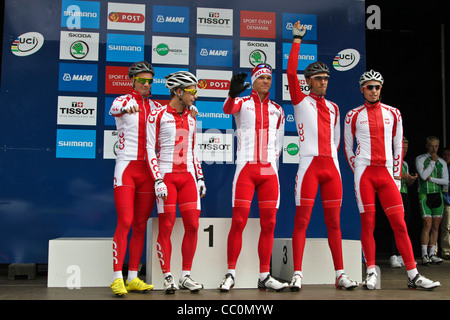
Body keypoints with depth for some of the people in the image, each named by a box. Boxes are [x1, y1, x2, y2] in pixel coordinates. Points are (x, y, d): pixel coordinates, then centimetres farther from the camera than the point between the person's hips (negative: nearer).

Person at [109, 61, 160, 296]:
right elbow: (114, 109, -22)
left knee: (140, 226, 5)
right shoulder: (123, 100, 1)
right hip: (126, 167, -4)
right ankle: (117, 279, -6)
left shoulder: (156, 107, 14)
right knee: (125, 222, -11)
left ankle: (133, 278, 12)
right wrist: (126, 108, -46)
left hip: (147, 171, 4)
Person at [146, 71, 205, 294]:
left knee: (192, 225, 0)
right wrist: (158, 180, -12)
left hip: (187, 176, 5)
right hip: (166, 176, -5)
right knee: (166, 227, -3)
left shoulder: (191, 118, 15)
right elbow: (150, 149, -5)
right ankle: (167, 277, 9)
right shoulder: (158, 115, -2)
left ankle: (185, 276, 11)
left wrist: (200, 177, 14)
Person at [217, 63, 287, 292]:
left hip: (269, 171, 4)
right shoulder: (242, 103, 4)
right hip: (246, 168, -4)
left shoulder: (277, 110, 16)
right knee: (239, 221, -7)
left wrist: (272, 162, 6)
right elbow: (228, 109, -20)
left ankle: (264, 277, 13)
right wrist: (232, 94, -40)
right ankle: (230, 275, 4)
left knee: (269, 223, 4)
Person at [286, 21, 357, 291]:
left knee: (334, 222, 7)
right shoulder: (301, 101, 6)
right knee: (302, 220, -6)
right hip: (309, 165, -4)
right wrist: (297, 40, -5)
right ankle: (297, 274, -2)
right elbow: (291, 73, -6)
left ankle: (340, 274, 12)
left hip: (331, 166, 5)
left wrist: (332, 157, 16)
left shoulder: (333, 108, 20)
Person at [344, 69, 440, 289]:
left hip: (386, 173, 2)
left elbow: (398, 145, 15)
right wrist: (357, 172, 4)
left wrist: (397, 175, 9)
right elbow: (347, 147, 11)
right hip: (364, 172, -2)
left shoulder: (393, 113, 12)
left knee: (400, 223, -2)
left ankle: (413, 275, 2)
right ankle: (371, 273, 5)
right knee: (367, 223, -3)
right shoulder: (353, 116, 6)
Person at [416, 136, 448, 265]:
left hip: (438, 195, 4)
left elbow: (446, 181, 6)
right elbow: (423, 175, -12)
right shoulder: (420, 159, 3)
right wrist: (433, 161, -7)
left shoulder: (442, 162, 14)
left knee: (436, 226, 3)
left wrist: (431, 179, -7)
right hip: (425, 195, -4)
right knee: (427, 225, -13)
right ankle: (424, 255, -10)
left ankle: (432, 254, 9)